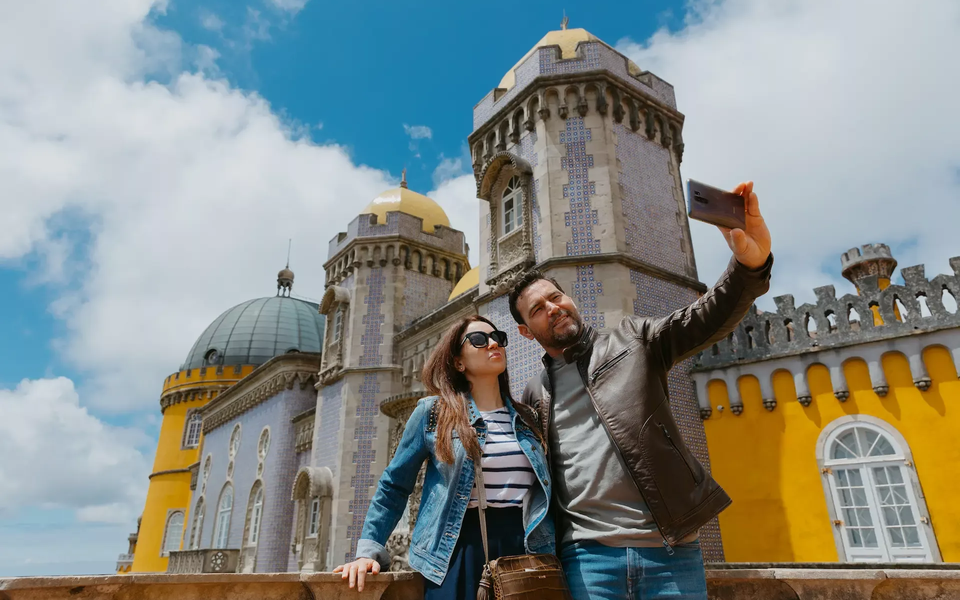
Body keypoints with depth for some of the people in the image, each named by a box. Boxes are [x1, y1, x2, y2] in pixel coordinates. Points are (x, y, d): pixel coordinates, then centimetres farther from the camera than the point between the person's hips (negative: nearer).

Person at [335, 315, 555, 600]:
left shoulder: (528, 418, 10)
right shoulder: (432, 412, -1)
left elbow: (543, 490, 13)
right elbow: (394, 485, 3)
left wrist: (552, 553, 5)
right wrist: (369, 549, -5)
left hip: (522, 549, 4)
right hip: (459, 549, -3)